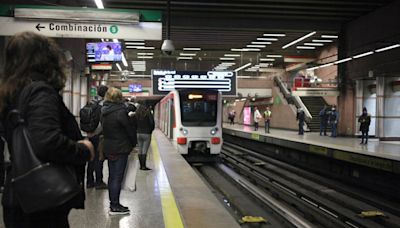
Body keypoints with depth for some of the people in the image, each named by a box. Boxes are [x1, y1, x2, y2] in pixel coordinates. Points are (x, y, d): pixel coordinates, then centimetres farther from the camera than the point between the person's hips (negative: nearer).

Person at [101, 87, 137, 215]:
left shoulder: (104, 112, 7)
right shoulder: (120, 112, -18)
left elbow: (104, 129, 12)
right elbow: (130, 129, -12)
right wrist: (133, 144, 5)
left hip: (108, 148, 8)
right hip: (120, 149, -8)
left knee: (112, 176, 15)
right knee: (117, 178, -2)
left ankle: (113, 203, 25)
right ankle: (115, 207, 4)